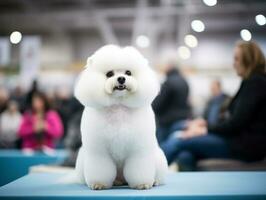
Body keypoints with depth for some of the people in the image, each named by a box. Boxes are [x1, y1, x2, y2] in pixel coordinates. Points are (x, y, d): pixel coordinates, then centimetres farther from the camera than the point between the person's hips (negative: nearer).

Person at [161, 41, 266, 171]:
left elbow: (237, 123, -16)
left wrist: (205, 130, -7)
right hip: (243, 141, 9)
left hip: (248, 145, -9)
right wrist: (206, 124, 8)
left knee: (181, 142, -12)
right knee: (186, 156, -8)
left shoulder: (255, 82, -11)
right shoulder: (251, 82, 18)